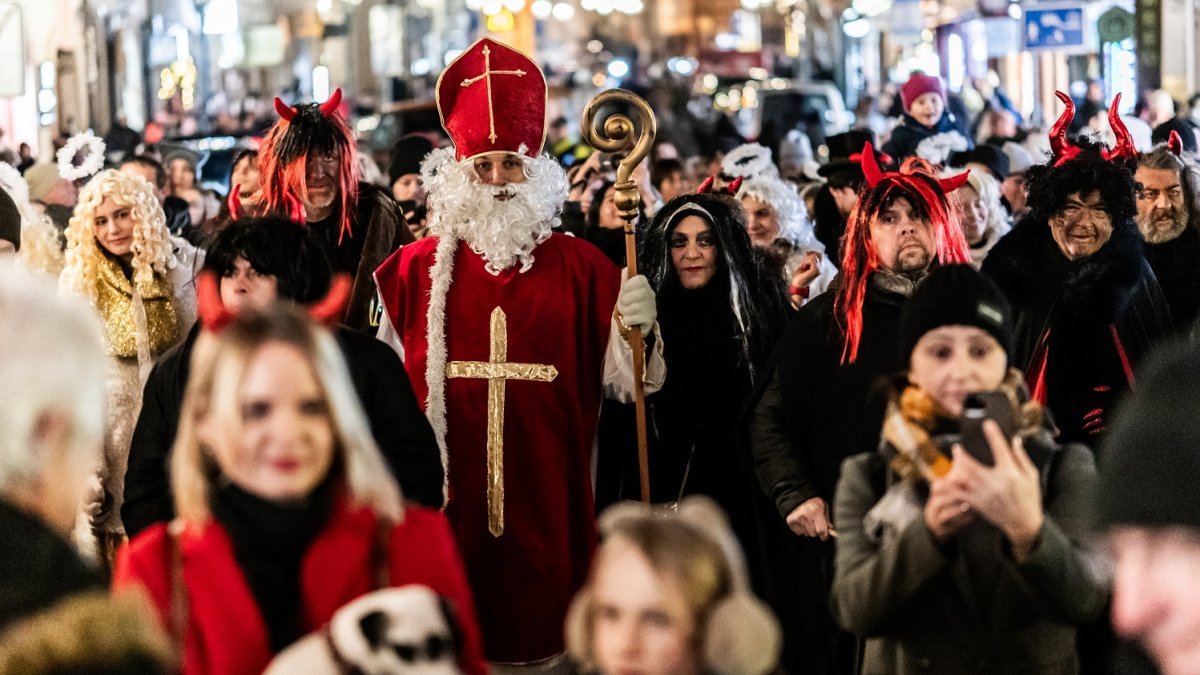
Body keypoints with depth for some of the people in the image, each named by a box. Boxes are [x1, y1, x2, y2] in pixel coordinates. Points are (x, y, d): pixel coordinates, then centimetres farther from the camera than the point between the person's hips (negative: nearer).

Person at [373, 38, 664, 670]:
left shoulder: (580, 266, 3)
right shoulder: (417, 268, 3)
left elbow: (617, 378, 1)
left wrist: (639, 329, -16)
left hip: (545, 495, 0)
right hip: (449, 497, 0)